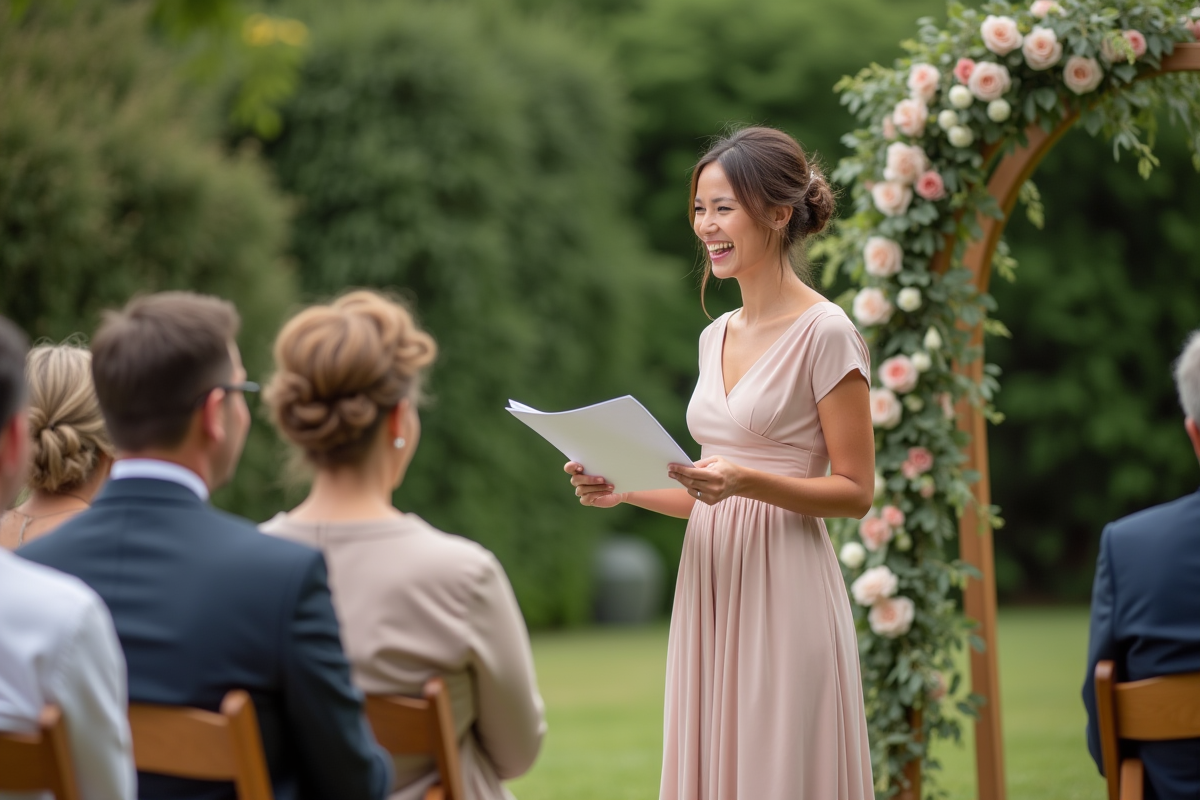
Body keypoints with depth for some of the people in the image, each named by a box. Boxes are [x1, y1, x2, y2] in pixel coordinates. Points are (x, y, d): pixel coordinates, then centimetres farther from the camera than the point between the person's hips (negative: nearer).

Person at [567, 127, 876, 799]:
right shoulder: (717, 336, 14)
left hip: (783, 594, -7)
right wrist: (625, 489, 4)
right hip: (710, 592, 7)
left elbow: (855, 491, -9)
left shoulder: (826, 334, -8)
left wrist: (745, 481, -22)